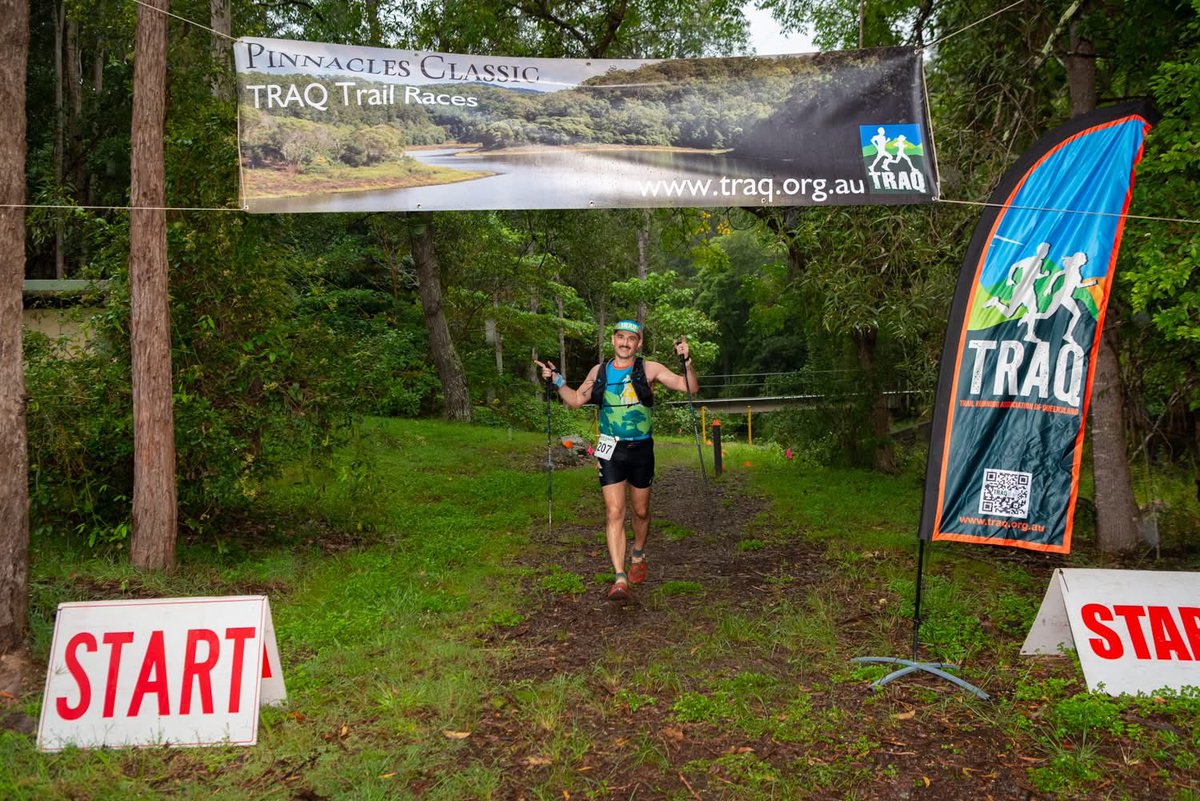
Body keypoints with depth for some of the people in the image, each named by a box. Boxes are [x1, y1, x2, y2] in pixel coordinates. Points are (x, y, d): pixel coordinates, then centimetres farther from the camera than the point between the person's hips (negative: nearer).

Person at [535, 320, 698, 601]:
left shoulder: (649, 369, -4)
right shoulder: (599, 371, 4)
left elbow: (689, 387, -8)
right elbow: (576, 400, 15)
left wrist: (687, 361, -24)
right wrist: (557, 380, 2)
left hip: (641, 449, 0)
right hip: (611, 450, 0)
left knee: (641, 511, 15)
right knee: (614, 512, -11)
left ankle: (637, 556, 42)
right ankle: (620, 579, -13)